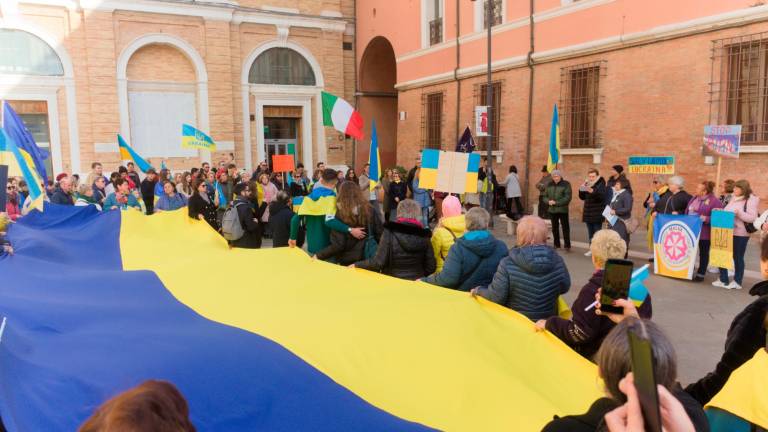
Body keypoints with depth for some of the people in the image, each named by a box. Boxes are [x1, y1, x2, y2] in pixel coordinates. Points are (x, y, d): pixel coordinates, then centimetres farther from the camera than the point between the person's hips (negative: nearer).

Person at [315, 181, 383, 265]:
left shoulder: (341, 214, -15)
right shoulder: (369, 210, -7)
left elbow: (337, 245, -18)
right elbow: (381, 234, -3)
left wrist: (319, 256, -8)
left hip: (347, 263, -2)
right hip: (369, 260, 3)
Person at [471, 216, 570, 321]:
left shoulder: (508, 264, -23)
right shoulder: (557, 260, -12)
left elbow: (496, 297, -18)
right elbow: (564, 288, 5)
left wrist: (478, 291, 1)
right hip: (547, 322, 3)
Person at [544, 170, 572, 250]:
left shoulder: (566, 184, -5)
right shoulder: (550, 185, 10)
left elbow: (567, 198, -14)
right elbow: (545, 196, 12)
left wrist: (556, 202, -19)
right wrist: (548, 201, -10)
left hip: (563, 210, -5)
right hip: (552, 210, 5)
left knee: (565, 228, -3)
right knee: (554, 228, 12)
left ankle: (567, 245, 2)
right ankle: (556, 244, 23)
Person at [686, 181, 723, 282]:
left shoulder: (714, 201, -11)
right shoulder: (694, 198, 13)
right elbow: (687, 212, 21)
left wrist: (706, 219, -25)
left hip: (704, 232, -7)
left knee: (703, 253, 5)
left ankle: (701, 273, 13)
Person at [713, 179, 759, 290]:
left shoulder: (751, 200, -9)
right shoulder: (734, 199, 12)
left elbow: (752, 218, -16)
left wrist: (738, 212, -24)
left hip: (741, 234, -7)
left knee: (738, 257, 4)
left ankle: (737, 282, 17)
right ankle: (723, 280, 14)